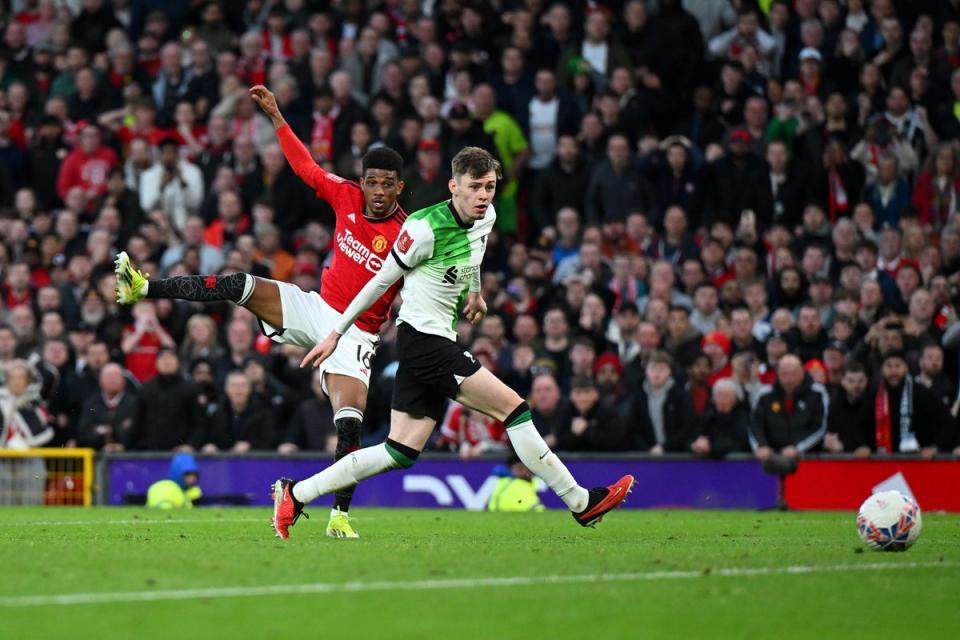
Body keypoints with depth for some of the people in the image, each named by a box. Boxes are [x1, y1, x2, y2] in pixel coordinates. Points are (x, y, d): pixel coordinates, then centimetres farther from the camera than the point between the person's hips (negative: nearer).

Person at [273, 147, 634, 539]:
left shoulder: (486, 217, 5)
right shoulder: (426, 228, -18)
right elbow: (381, 281, -8)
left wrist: (474, 292, 28)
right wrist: (336, 334, -2)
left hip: (439, 342, 9)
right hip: (424, 340, -9)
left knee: (401, 453, 7)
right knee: (514, 408, -12)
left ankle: (295, 495, 12)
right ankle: (581, 503, -6)